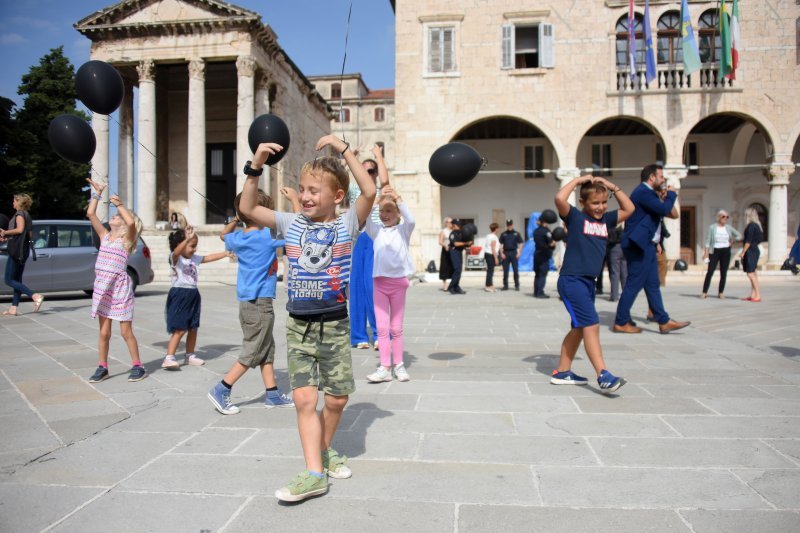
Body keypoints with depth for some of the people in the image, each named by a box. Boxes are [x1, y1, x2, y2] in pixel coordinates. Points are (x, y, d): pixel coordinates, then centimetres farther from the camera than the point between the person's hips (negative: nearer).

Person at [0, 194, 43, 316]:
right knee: (17, 279, 9)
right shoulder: (26, 215, 19)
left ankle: (35, 296, -23)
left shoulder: (20, 213, -7)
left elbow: (20, 229, -22)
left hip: (17, 250, -10)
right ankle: (13, 309, 9)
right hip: (23, 250, 10)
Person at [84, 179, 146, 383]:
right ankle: (102, 367, 19)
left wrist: (119, 204, -15)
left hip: (120, 288, -5)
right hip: (102, 288, 5)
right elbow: (90, 214, 8)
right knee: (104, 332, 9)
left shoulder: (127, 238, -3)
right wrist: (97, 193, 11)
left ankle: (137, 366, 12)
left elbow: (131, 222, -24)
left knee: (126, 332, 1)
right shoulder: (104, 236, 11)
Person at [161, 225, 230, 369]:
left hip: (193, 295, 8)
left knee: (193, 328, 13)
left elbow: (210, 257, 18)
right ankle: (169, 358, -8)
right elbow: (177, 251, -33)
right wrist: (187, 239, -49)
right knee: (179, 329, -11)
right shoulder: (175, 258, -11)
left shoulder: (194, 258, 11)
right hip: (179, 295, -8)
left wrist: (227, 253, 15)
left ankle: (190, 355, 25)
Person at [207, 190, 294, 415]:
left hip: (248, 301, 8)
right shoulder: (268, 236, -14)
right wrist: (294, 199, -3)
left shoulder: (238, 238, 6)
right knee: (252, 353, 2)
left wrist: (236, 219, 18)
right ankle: (221, 390, 4)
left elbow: (224, 234, 30)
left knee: (267, 350, 14)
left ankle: (273, 394, 20)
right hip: (260, 301, -8)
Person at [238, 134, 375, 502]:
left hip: (334, 324, -1)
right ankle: (315, 473, -1)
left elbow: (369, 192, -18)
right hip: (298, 325, 2)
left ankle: (324, 450, 33)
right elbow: (248, 209, 2)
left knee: (336, 398, 8)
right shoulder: (291, 224, 5)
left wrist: (343, 149, -17)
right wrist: (256, 166, -7)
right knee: (303, 398, -6)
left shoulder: (347, 225, -3)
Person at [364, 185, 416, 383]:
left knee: (396, 328, 7)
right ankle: (385, 368, 3)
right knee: (382, 327, 0)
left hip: (398, 281, -1)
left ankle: (398, 365, 16)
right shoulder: (376, 231, 6)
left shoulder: (403, 230, 2)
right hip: (380, 282, 2)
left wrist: (398, 198, -24)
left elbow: (411, 220, -20)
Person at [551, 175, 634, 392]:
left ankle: (562, 372, 24)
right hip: (571, 280, -8)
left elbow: (629, 209, 21)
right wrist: (578, 180, -11)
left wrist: (613, 187, 11)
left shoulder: (605, 220, 12)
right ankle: (603, 376, -15)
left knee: (579, 328, 14)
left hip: (589, 282, 8)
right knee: (591, 325, -14)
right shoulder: (575, 217, -6)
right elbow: (559, 199, -23)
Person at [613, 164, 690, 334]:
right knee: (633, 284, -5)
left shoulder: (647, 192, 19)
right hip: (639, 245, -11)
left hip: (646, 245, 11)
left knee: (652, 284, 11)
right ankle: (621, 323, 3)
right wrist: (671, 194, -4)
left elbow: (673, 214, 21)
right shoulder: (643, 192, -13)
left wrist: (668, 198, 6)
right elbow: (664, 209, -21)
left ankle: (664, 322, 15)